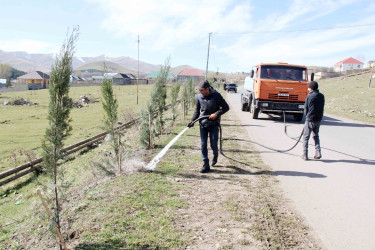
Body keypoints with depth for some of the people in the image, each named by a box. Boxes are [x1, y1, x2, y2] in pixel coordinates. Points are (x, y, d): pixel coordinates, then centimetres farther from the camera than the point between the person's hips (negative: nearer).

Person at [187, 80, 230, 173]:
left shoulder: (216, 96, -10)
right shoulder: (199, 97, -1)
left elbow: (226, 107, -6)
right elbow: (197, 111, 9)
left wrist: (216, 114, -19)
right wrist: (192, 121, -5)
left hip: (214, 124, -3)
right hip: (203, 124, 3)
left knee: (213, 144, 0)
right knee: (203, 145, 0)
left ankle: (215, 155, 35)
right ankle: (206, 165, 9)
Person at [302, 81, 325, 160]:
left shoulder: (309, 96, -11)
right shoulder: (322, 96, 3)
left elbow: (306, 108, -4)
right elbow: (322, 107, 7)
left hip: (310, 119, -5)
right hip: (319, 119, 5)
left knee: (306, 137, 6)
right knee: (316, 136, 20)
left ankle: (305, 155, 7)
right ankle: (318, 152, 10)